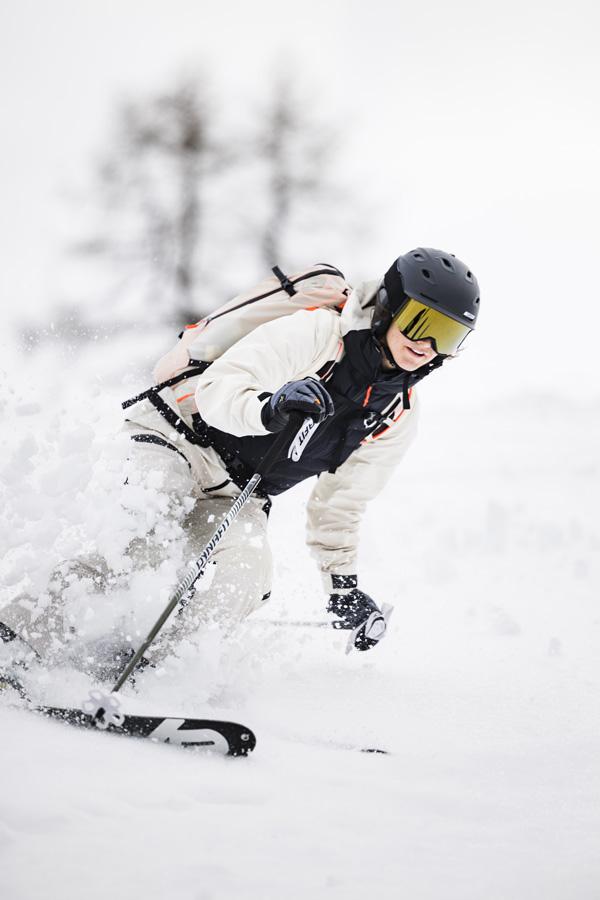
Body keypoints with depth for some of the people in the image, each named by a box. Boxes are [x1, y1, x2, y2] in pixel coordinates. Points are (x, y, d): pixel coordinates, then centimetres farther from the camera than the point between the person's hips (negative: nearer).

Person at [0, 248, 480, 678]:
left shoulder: (399, 415, 6)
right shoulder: (317, 331, -16)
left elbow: (341, 501, 16)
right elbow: (218, 391, -23)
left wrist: (343, 584, 10)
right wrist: (271, 409, -43)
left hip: (234, 495, 6)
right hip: (178, 436, -6)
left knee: (246, 581, -25)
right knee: (146, 535, -35)